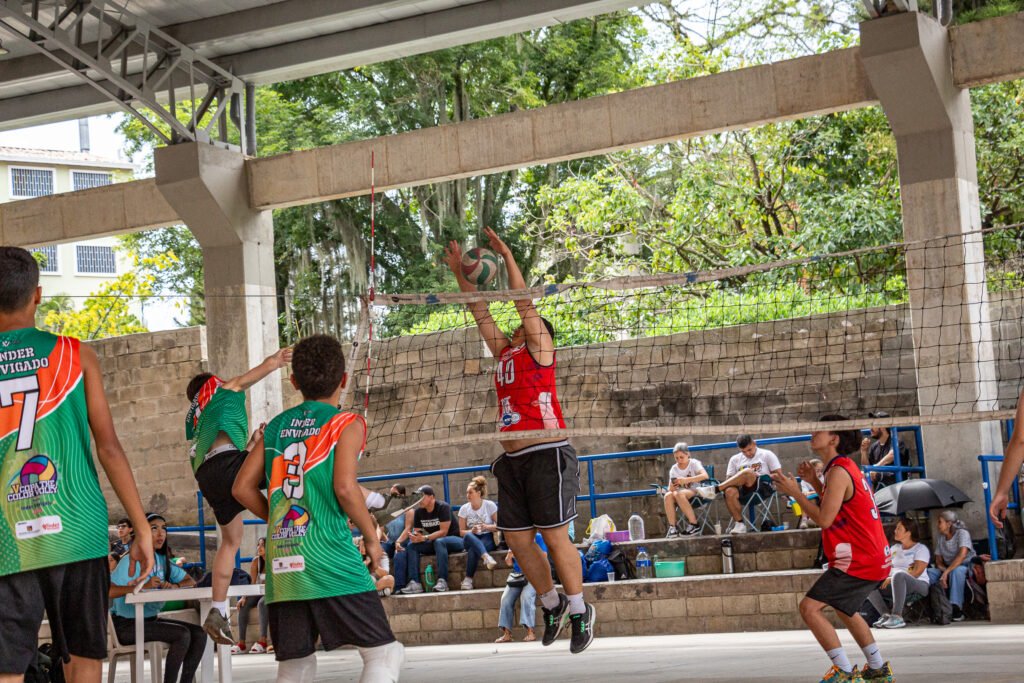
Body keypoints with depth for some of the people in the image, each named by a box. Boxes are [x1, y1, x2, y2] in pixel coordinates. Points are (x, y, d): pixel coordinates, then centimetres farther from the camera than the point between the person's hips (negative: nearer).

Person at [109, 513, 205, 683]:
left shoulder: (162, 560, 11)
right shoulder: (131, 561, -14)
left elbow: (190, 581, 12)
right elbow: (107, 591, -26)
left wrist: (175, 586, -11)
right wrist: (143, 586, -32)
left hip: (150, 619, 8)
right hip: (126, 624, -8)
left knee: (199, 633, -8)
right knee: (182, 634, -24)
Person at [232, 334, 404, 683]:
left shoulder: (275, 427, 14)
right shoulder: (346, 423, 0)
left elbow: (242, 488, 10)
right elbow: (345, 488, -13)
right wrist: (372, 537, 0)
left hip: (281, 562, 6)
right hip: (329, 558, -5)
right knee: (384, 653, 2)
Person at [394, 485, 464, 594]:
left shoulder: (443, 507, -17)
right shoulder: (418, 512, 1)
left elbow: (443, 532, -24)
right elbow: (417, 532, -3)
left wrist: (424, 538, -35)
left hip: (454, 539, -6)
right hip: (434, 543, 6)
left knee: (439, 542, -37)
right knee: (411, 546, -13)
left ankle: (442, 581, -41)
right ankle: (414, 583, -25)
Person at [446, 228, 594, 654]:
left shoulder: (538, 348, 3)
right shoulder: (504, 352, 20)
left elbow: (525, 303, -4)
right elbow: (480, 312, 23)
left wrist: (507, 256, -2)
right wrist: (459, 273, 20)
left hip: (546, 455, -7)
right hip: (512, 459, 7)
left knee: (555, 537, -6)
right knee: (517, 539, 6)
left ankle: (579, 611, 5)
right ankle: (551, 604, 23)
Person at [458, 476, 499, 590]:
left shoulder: (490, 505, -2)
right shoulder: (464, 509, 5)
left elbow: (499, 526, -1)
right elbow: (462, 531, 5)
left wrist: (486, 527, -18)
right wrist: (471, 531, -16)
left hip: (488, 539, -2)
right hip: (471, 540, 2)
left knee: (472, 550, -36)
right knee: (468, 536, -37)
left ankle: (468, 579, -27)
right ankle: (486, 557, -57)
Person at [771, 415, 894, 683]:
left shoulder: (839, 471, -16)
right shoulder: (847, 467, 16)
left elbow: (824, 518, -21)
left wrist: (795, 492, -13)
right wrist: (814, 481, 15)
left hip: (857, 561, -11)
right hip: (873, 558, 11)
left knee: (809, 607, -14)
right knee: (844, 608, 30)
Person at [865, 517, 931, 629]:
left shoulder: (921, 548, -2)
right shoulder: (894, 548, 20)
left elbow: (916, 572, -15)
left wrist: (891, 579, -20)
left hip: (918, 584, -7)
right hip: (897, 585, 7)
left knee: (898, 575, -40)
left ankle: (897, 617, -42)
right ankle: (885, 615, -25)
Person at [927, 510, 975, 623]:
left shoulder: (962, 533, -14)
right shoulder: (939, 537, 7)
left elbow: (962, 555, -29)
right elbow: (938, 560, 8)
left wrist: (946, 572, -34)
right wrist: (943, 569, -17)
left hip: (966, 567, -6)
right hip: (948, 568, 6)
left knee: (957, 571, -40)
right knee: (929, 572, -19)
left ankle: (956, 608, -38)